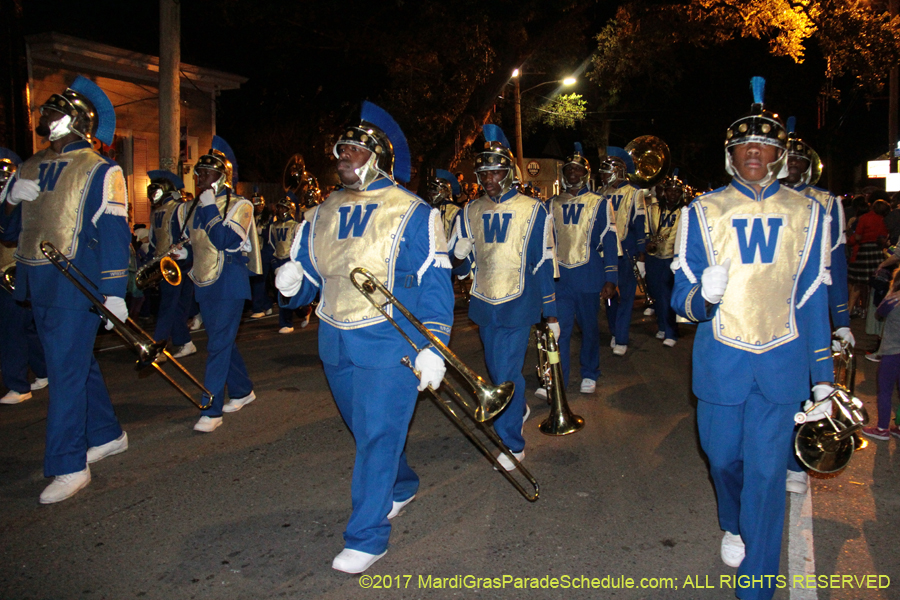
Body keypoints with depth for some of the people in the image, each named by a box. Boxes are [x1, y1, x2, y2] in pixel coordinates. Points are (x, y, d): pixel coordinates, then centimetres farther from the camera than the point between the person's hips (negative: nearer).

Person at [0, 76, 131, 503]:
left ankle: (68, 465, 0)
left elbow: (113, 233, -11)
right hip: (38, 285, 7)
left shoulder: (100, 171, -5)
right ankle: (107, 435, 30)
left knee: (66, 370, -8)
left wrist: (114, 292, -17)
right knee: (78, 362, 15)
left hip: (76, 285, -7)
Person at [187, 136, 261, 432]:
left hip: (229, 284, -8)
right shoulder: (199, 207, 14)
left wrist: (210, 208, -22)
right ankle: (242, 391, 30)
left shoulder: (239, 206, -8)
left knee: (219, 345, -10)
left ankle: (212, 410, -7)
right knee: (222, 341, 14)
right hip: (204, 284, 8)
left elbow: (226, 241, -23)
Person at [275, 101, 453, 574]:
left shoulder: (412, 214, -6)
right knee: (365, 429, 19)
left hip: (389, 344, -6)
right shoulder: (321, 215, 10)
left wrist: (433, 346, -18)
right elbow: (306, 278, 14)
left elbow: (435, 284, -9)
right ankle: (402, 486, 43)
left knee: (378, 434, -6)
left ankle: (367, 535, 6)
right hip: (335, 342, 6)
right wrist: (291, 282, -11)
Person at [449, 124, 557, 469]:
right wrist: (456, 268, -16)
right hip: (483, 305, 5)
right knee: (497, 369, 19)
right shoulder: (470, 212, 6)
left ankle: (512, 443, 7)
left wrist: (550, 313, -4)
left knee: (507, 372, -8)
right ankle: (519, 409, 47)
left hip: (517, 305, -5)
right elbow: (459, 259, 7)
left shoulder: (533, 211, -5)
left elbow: (543, 265, -4)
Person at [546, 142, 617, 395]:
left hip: (589, 277, -1)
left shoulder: (599, 203, 2)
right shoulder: (552, 205, 10)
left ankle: (589, 375, 26)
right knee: (559, 328, -5)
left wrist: (610, 278, -6)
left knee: (589, 327, 10)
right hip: (559, 277, 2)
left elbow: (609, 241, 0)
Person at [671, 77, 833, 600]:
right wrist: (703, 295, -27)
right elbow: (683, 298, -2)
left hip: (783, 365, 0)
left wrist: (823, 378, 4)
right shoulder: (703, 212, -1)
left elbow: (813, 303, 6)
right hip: (721, 360, 0)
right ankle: (734, 527, 47)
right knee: (724, 459, 14)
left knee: (766, 473, 1)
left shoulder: (808, 214, 4)